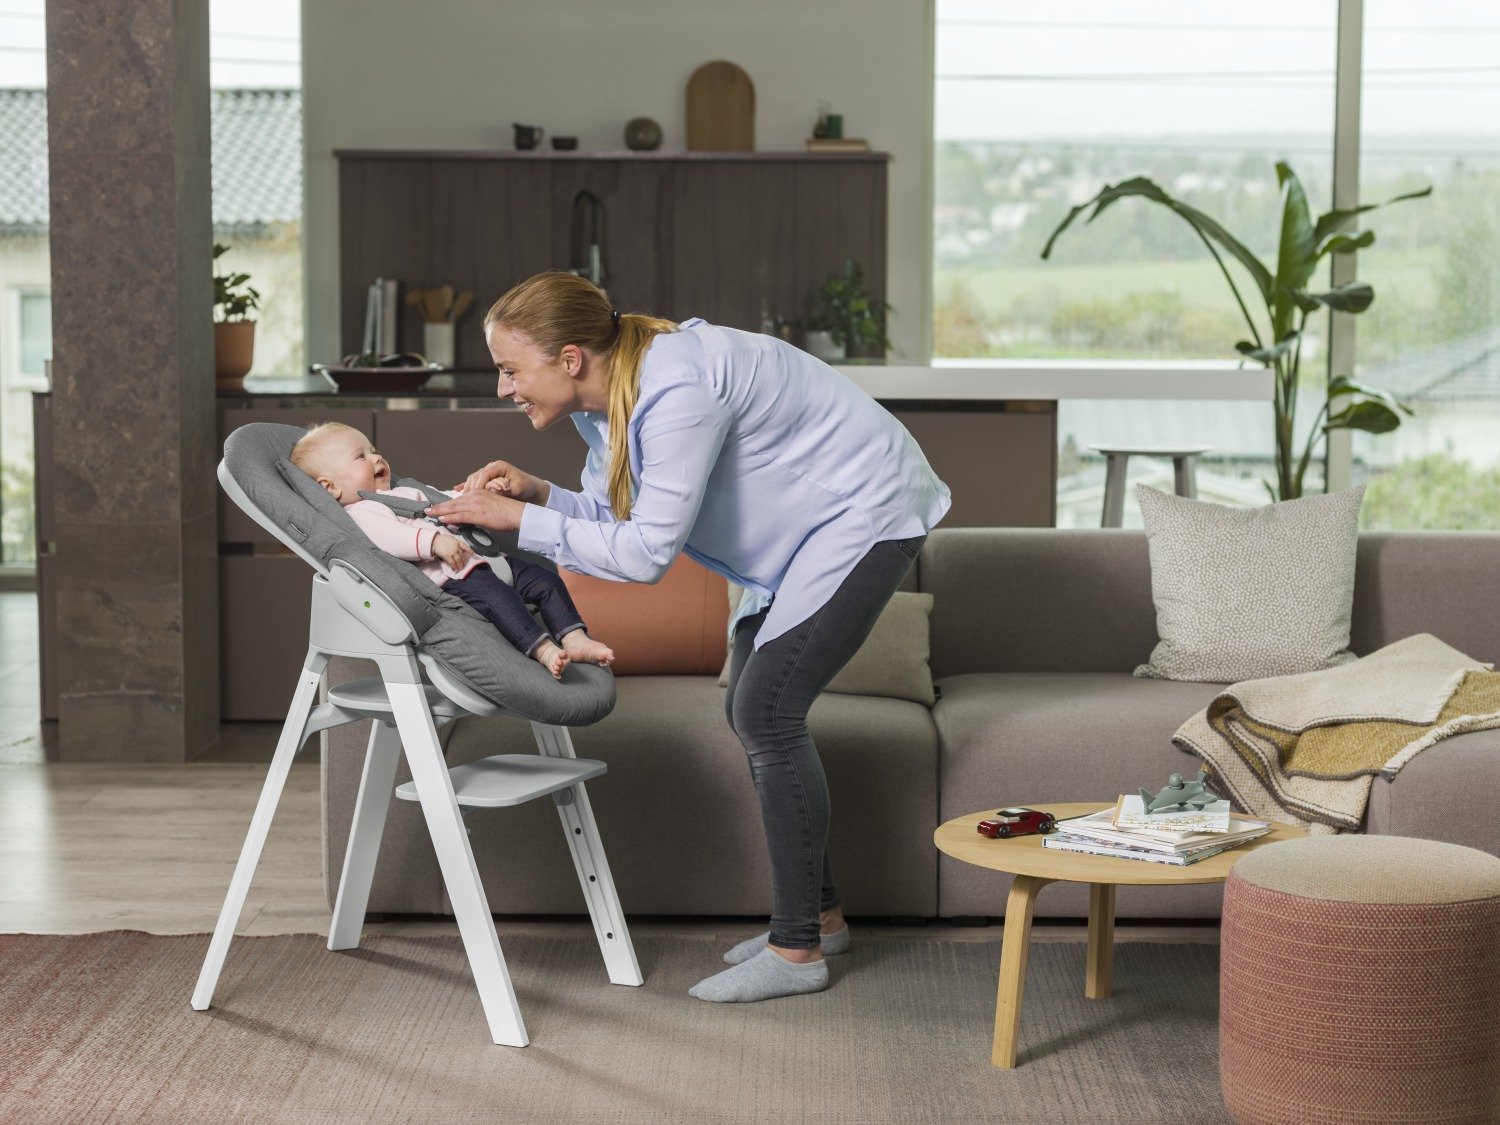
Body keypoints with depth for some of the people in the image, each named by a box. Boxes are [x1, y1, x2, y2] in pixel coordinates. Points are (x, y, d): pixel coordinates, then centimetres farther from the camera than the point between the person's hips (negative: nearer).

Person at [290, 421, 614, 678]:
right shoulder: (359, 515, 0)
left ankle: (575, 639, -10)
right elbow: (389, 538, -19)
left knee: (546, 580, 0)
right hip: (448, 576, -10)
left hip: (480, 558, 10)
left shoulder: (405, 493, 32)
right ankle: (543, 650, -43)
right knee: (496, 595, -35)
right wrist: (434, 541, -31)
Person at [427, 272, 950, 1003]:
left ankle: (795, 951, -7)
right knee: (754, 710, 9)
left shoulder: (677, 393, -32)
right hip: (805, 531, 10)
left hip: (865, 516, -10)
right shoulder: (598, 401, -2)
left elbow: (647, 552, -31)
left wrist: (521, 521, -28)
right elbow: (613, 518, 2)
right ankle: (819, 914, 22)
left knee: (766, 709, -14)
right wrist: (537, 494, -15)